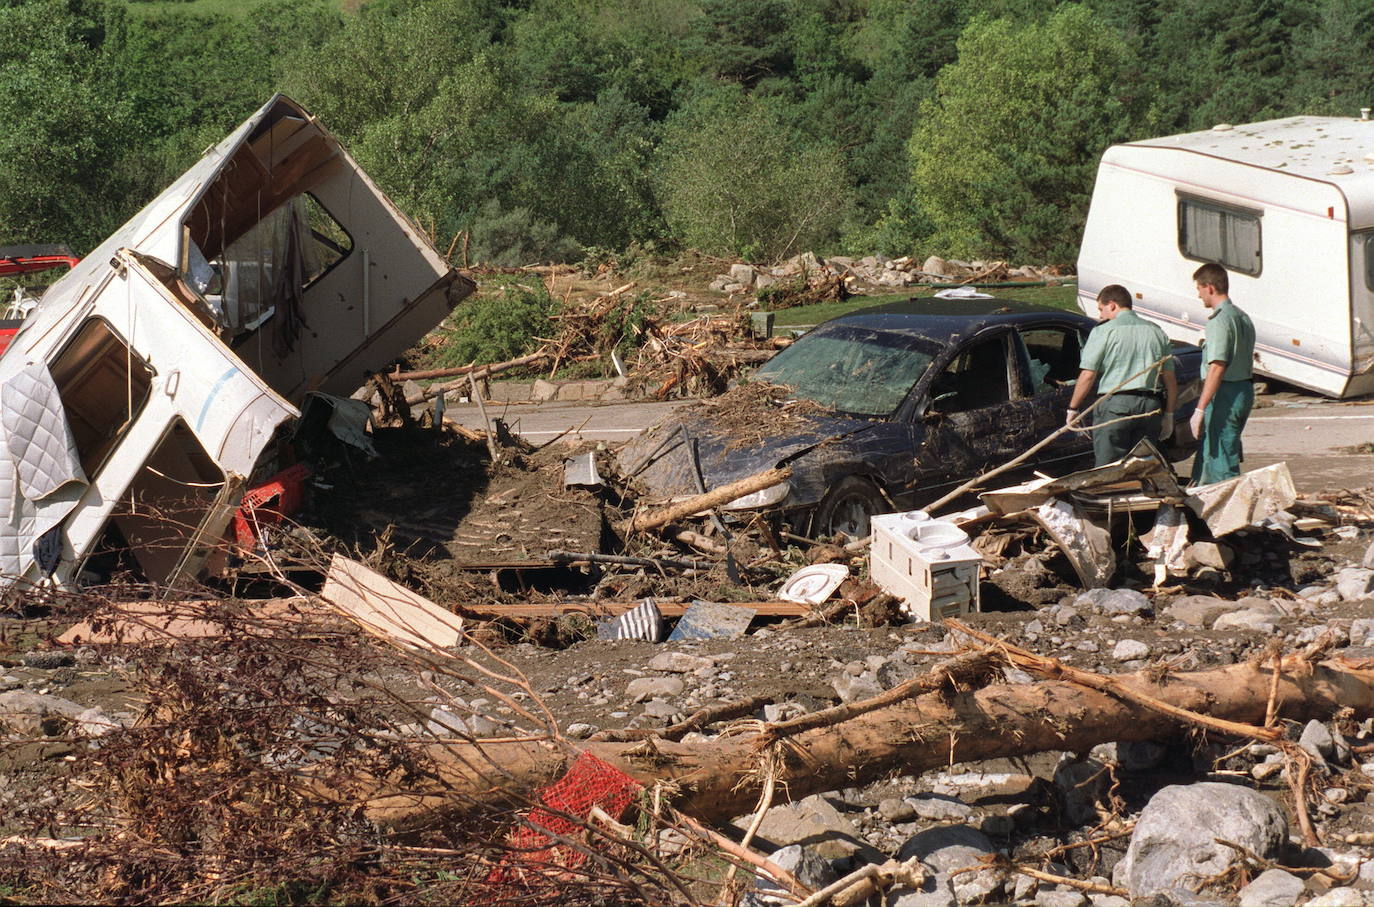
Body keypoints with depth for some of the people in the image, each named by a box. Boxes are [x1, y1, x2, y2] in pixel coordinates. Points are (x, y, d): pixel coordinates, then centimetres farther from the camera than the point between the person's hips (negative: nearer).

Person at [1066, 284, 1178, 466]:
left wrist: (1073, 409, 2)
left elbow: (1087, 376, -8)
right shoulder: (1156, 332, 13)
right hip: (1151, 407, 5)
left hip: (1115, 405, -5)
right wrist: (1168, 414, 18)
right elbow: (1170, 379, 12)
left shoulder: (1103, 332, -4)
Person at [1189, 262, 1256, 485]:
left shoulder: (1220, 320, -15)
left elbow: (1217, 367, -23)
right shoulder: (1243, 317, 15)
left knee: (1222, 465, -7)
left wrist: (1200, 409, -23)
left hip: (1225, 397, -10)